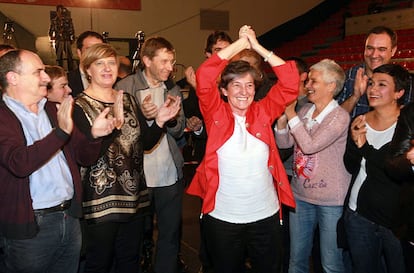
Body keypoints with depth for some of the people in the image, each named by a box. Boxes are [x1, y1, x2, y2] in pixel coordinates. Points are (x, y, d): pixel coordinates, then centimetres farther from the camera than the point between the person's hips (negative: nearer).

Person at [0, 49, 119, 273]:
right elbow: (19, 163, -26)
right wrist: (61, 132, -34)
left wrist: (94, 134, -9)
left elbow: (85, 157, 10)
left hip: (70, 218, 6)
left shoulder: (53, 110, 10)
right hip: (30, 226, -6)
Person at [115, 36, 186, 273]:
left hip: (171, 175, 4)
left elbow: (179, 131, 11)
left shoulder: (173, 89, 10)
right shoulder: (125, 87, -5)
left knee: (171, 234, 13)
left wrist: (172, 119, -11)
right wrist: (142, 115, -23)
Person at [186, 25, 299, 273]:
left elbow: (291, 82, -8)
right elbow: (204, 77, -19)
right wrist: (240, 43, -15)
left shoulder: (263, 112, -1)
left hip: (265, 214, 2)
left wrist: (257, 46, -11)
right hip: (223, 216, -1)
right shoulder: (216, 113, -6)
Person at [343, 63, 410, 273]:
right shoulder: (360, 122, 2)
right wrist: (354, 142, -17)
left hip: (398, 218, -4)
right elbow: (351, 167, 2)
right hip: (359, 216, 5)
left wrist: (365, 147, -19)